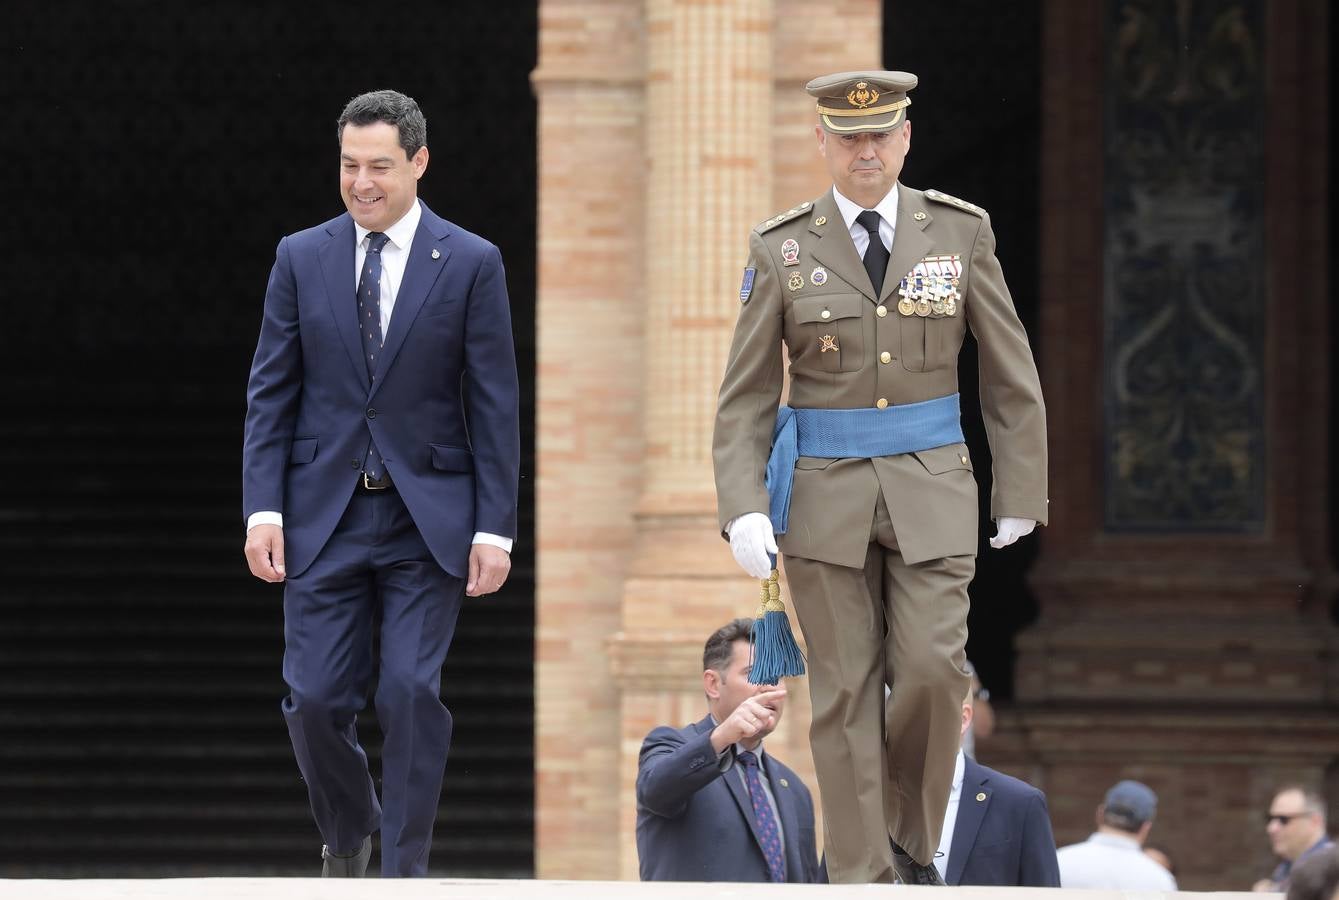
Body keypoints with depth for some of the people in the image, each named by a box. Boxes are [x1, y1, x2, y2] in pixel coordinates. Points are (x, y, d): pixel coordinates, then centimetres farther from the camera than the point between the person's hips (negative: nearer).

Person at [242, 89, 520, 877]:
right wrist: (263, 507, -3)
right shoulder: (302, 258, 5)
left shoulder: (471, 264, 0)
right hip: (324, 515, 2)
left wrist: (495, 527, -6)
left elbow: (495, 405, -1)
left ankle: (404, 871, 1)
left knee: (413, 694, -8)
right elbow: (271, 392, 6)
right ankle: (348, 835, 26)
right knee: (317, 699, -1)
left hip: (427, 516, -2)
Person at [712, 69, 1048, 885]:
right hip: (825, 490, 0)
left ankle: (912, 835, 14)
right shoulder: (783, 250, -3)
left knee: (932, 670, -12)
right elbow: (745, 396, -2)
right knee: (845, 690, 0)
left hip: (931, 488, 0)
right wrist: (744, 511, -14)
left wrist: (1021, 496, 4)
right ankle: (862, 881, 6)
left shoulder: (960, 233, -1)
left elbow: (1011, 373, 4)